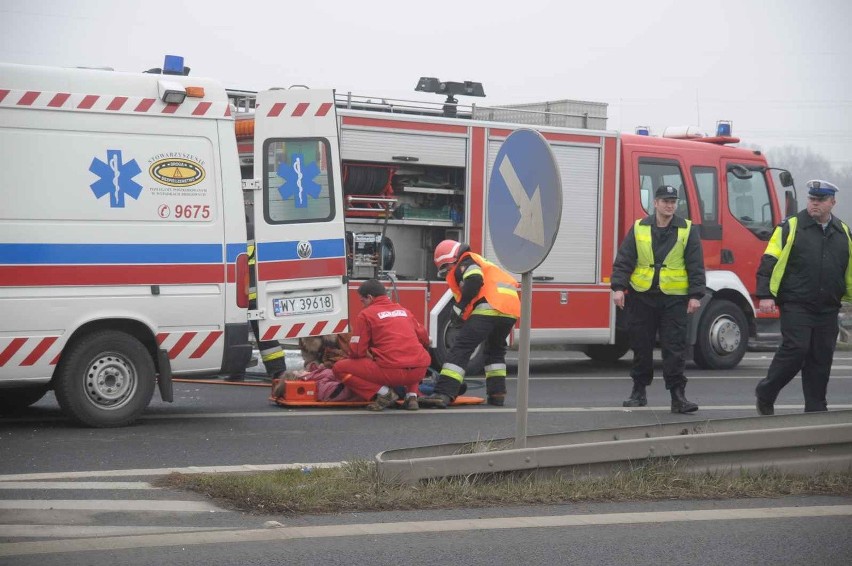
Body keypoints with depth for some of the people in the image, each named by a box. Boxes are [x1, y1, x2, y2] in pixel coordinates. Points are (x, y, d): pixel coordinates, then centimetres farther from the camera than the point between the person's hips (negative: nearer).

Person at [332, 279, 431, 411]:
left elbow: (357, 351, 1)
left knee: (339, 368, 8)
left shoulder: (366, 314, 4)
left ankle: (384, 392, -3)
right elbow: (424, 338, 24)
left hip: (392, 371, -6)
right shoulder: (404, 310, 20)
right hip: (420, 372, 6)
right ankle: (412, 395, 16)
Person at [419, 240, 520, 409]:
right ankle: (497, 393, 24)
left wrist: (459, 307, -8)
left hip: (489, 307, -9)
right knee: (495, 350, 31)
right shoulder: (482, 263, 36)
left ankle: (443, 394, -22)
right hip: (511, 310, 9)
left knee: (461, 348, -12)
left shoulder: (466, 261, 8)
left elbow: (475, 280, -13)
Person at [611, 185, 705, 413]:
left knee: (674, 348, -6)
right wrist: (618, 287, -6)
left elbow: (695, 266, 2)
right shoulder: (639, 228, 6)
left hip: (674, 299, -1)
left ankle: (678, 395, -5)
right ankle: (639, 391, 20)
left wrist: (695, 295, -5)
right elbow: (623, 261, 5)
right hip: (641, 297, 2)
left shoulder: (687, 230, 3)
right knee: (641, 347, 8)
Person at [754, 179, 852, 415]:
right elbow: (769, 262, -7)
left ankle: (816, 408, 11)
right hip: (796, 305, -5)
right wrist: (765, 295, -14)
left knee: (822, 358, 4)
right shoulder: (791, 227, -2)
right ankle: (765, 394, 4)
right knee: (795, 349, -13)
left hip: (828, 308, 5)